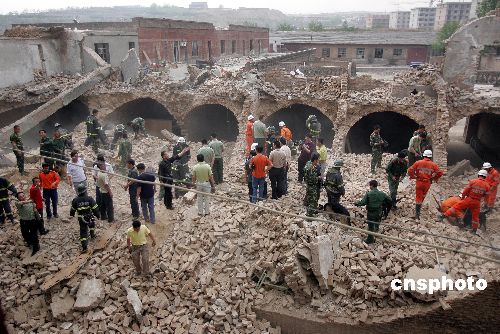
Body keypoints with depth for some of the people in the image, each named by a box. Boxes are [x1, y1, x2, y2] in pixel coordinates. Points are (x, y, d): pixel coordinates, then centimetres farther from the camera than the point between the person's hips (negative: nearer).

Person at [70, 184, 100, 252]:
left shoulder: (75, 200, -9)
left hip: (81, 219, 0)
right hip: (90, 217, 0)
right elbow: (95, 208, -11)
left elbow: (73, 209, 6)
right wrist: (97, 215, 2)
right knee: (92, 224, 33)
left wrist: (71, 215, 25)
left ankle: (84, 246, -4)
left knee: (83, 231, 2)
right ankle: (92, 235, 49)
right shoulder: (89, 198, -13)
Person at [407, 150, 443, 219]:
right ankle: (419, 206, 42)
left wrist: (413, 177, 5)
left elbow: (410, 170, -11)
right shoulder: (433, 164, -3)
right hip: (427, 183, 1)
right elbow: (439, 173, -4)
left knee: (418, 197, 4)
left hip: (419, 182, -1)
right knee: (423, 196, 24)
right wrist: (434, 178, 12)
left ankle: (417, 213, 1)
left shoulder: (418, 162, -6)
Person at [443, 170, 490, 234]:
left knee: (456, 207, 5)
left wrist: (462, 197, 12)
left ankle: (445, 215, -1)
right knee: (475, 216, 15)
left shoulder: (473, 181, -8)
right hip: (477, 202, 2)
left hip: (468, 199, -2)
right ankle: (474, 229, 23)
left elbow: (466, 190, -4)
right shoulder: (487, 186, -2)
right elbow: (486, 196, 7)